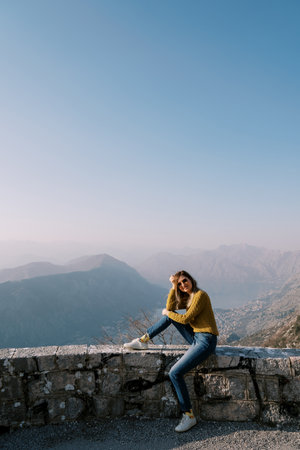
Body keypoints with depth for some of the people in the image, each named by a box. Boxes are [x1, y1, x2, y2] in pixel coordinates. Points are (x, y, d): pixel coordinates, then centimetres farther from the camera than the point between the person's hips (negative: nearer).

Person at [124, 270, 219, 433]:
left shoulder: (200, 295, -14)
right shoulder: (187, 298, 14)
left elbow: (186, 318, -17)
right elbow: (170, 307, 4)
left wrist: (167, 313, -2)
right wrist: (173, 287, -4)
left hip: (206, 342, -9)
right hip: (196, 338, 9)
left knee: (175, 373, -15)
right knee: (170, 316, 6)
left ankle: (189, 416, 0)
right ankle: (143, 341, 13)